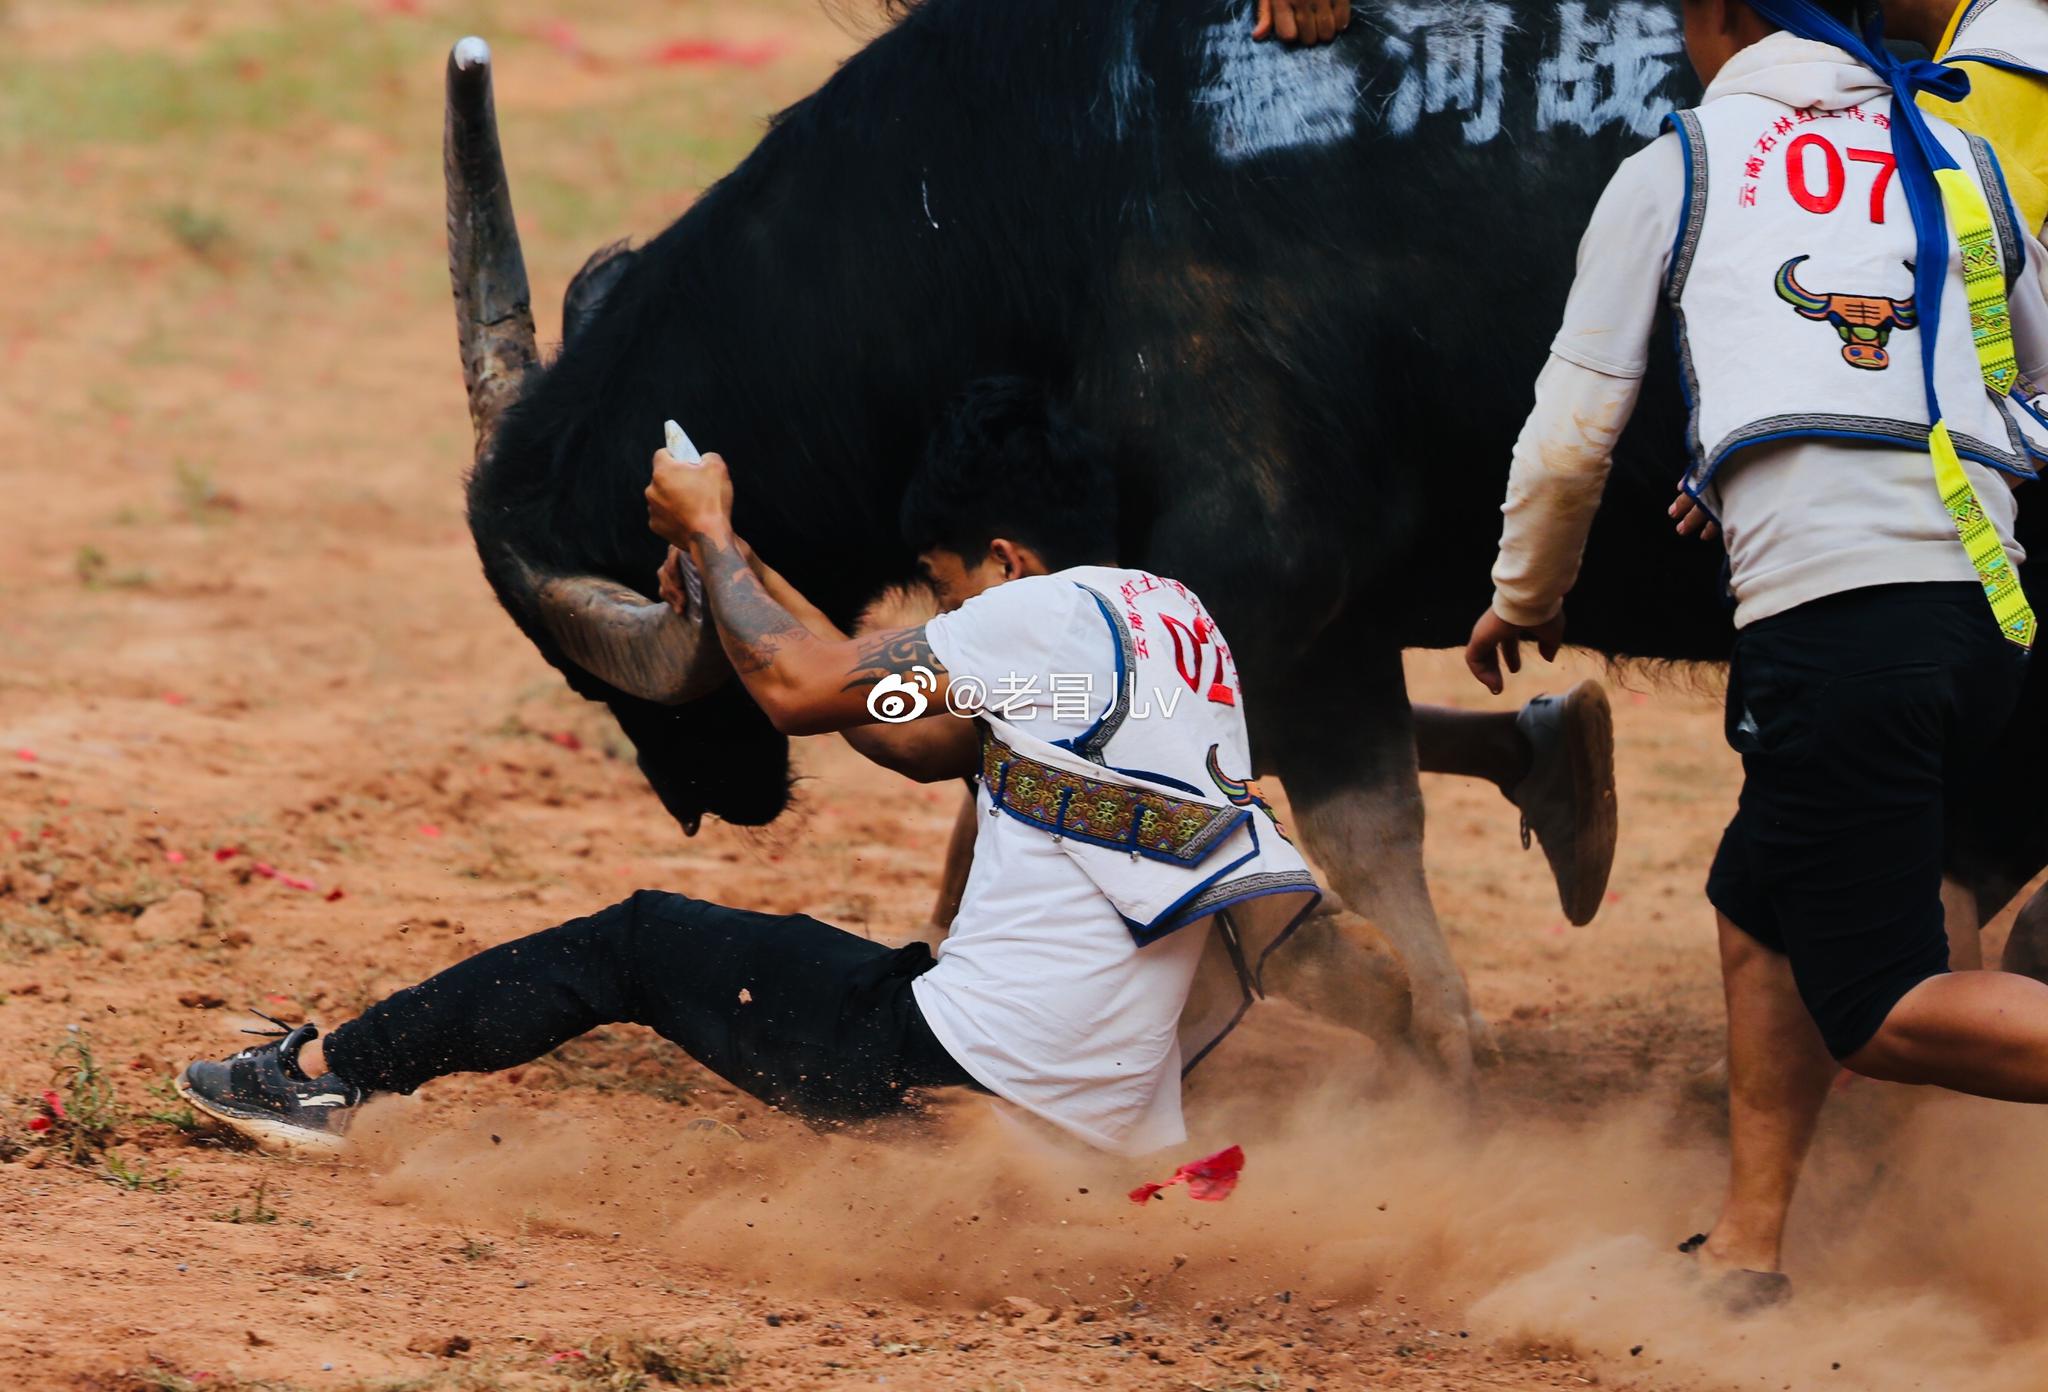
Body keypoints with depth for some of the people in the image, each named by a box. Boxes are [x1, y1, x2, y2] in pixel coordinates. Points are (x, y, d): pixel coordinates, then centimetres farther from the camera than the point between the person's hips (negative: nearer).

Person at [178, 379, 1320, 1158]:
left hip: (978, 1073, -8)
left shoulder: (1045, 612, -11)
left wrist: (711, 533, 11)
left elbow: (798, 688, -6)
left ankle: (328, 1073, 18)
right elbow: (917, 739, 24)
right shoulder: (1177, 617, 16)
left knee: (640, 944, 9)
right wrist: (741, 580, 25)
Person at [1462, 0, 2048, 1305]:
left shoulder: (1671, 175, 12)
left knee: (1882, 1008, -3)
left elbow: (1573, 434, 14)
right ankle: (1750, 1249, 18)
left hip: (1828, 610, -5)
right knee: (1763, 900, 23)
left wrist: (1524, 595, 32)